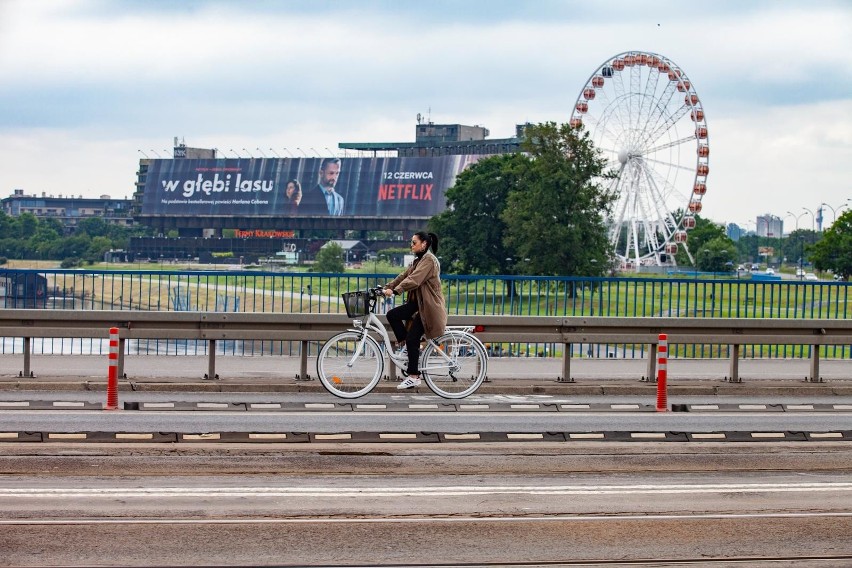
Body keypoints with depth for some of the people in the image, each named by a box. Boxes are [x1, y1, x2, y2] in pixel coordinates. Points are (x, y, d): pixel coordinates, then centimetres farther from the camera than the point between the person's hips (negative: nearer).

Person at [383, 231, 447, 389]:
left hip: (429, 307, -9)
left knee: (412, 338, -11)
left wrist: (395, 290, -35)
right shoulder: (418, 261, 17)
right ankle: (403, 344, 4)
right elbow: (404, 276, 11)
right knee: (392, 315, -8)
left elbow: (414, 280, -27)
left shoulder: (429, 260, -15)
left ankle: (414, 377, -5)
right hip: (417, 303, 9)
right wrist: (386, 287, -1)